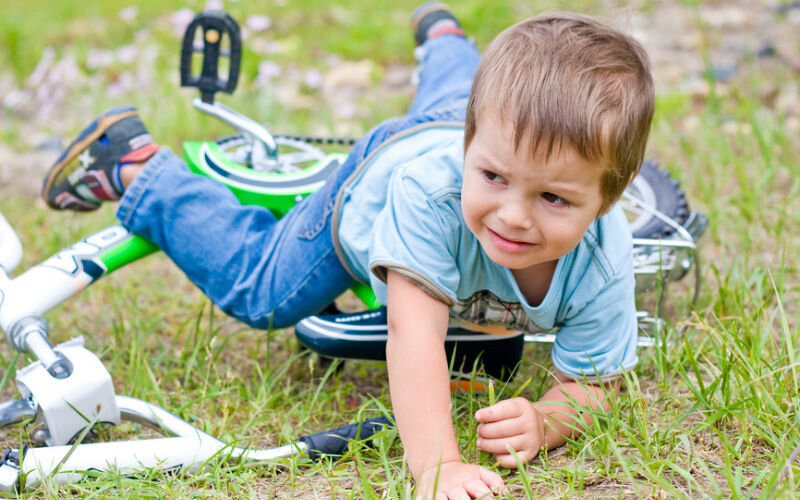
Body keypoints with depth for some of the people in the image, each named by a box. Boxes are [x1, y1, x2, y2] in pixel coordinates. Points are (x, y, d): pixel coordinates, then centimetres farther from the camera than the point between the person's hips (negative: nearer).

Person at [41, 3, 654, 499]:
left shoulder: (603, 265, -44)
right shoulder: (430, 187, -53)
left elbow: (592, 385, -31)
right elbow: (415, 332, -55)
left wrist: (544, 421, -53)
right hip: (377, 171, -3)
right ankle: (136, 166, 35)